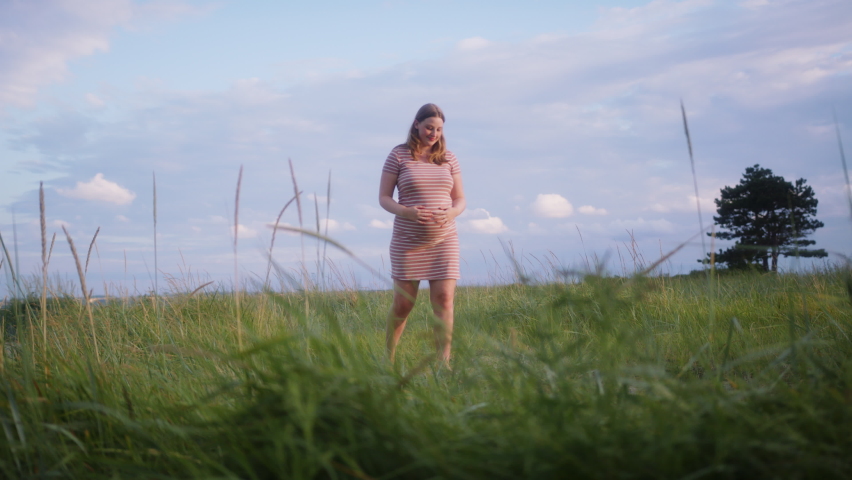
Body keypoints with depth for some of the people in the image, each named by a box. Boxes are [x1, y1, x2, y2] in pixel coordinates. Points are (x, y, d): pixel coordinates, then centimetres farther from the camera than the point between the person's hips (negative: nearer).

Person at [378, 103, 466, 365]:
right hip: (408, 242, -2)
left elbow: (460, 199, 11)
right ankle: (388, 358, 25)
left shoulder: (448, 158, 8)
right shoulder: (399, 155, 0)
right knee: (403, 303, 3)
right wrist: (406, 212, -19)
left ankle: (443, 363, -1)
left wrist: (452, 212, -13)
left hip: (444, 240, 2)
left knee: (444, 300, -6)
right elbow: (384, 197, 0)